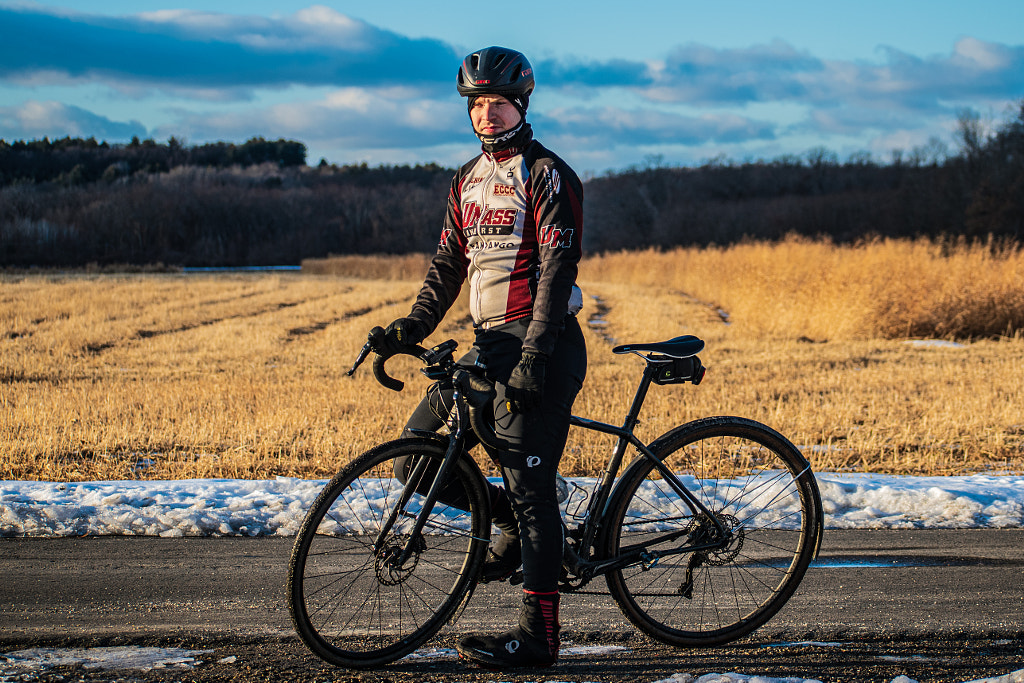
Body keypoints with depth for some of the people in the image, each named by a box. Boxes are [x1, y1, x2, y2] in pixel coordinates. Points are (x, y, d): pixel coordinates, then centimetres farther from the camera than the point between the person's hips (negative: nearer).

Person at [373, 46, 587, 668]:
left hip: (540, 344, -8)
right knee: (418, 460, 4)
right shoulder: (470, 180, 16)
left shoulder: (548, 175, -8)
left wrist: (533, 357, -24)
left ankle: (538, 636, -5)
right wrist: (412, 327, 1)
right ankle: (519, 526, 21)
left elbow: (558, 268, -16)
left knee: (529, 486, -9)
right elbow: (449, 263, 17)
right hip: (488, 344, 8)